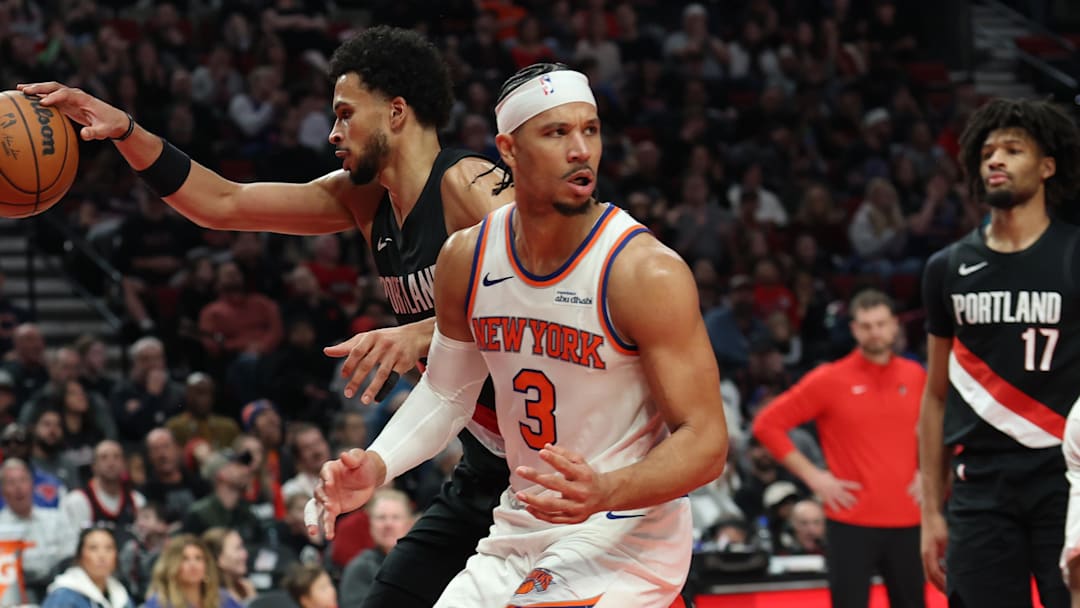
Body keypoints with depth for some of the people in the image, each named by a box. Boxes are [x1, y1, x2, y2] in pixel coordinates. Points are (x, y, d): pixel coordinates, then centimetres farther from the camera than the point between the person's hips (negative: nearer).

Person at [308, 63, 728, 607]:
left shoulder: (646, 272, -19)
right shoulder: (465, 259, -1)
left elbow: (705, 441, -18)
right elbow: (448, 392, 15)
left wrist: (604, 492, -35)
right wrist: (377, 467, -2)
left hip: (622, 537, -6)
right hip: (519, 537, 6)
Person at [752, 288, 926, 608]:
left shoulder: (915, 376, 6)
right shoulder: (829, 380, -3)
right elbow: (767, 424, -1)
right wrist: (812, 475, -6)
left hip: (906, 522, 3)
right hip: (851, 523, -3)